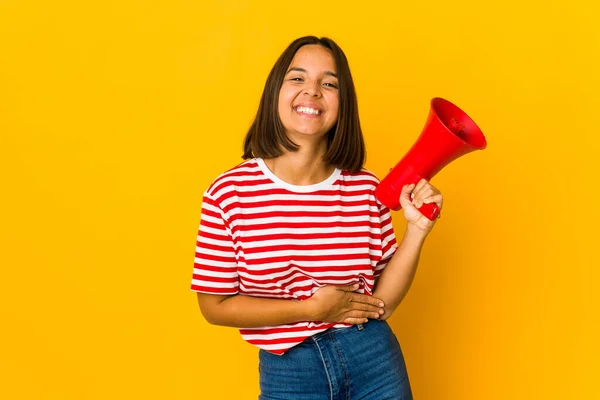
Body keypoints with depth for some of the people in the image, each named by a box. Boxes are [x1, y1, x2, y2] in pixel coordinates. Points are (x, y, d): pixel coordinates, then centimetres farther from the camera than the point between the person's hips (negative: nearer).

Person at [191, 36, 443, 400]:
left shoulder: (366, 189, -6)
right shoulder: (229, 192, -12)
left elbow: (380, 303, -3)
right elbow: (215, 306, -8)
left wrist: (417, 229, -13)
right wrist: (309, 308, -13)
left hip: (373, 360, 2)